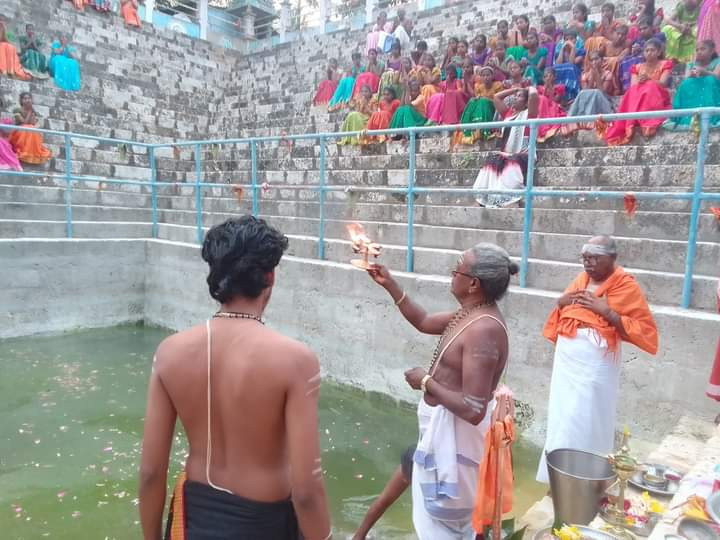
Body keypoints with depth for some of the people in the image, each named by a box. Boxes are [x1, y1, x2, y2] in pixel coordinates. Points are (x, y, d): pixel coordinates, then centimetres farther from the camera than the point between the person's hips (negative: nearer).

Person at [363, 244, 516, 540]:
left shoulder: (483, 329, -32)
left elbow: (474, 410, -34)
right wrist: (390, 285, 8)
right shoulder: (471, 313, -1)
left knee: (443, 515, 12)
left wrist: (425, 382, -22)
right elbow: (424, 322, 15)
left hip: (455, 431, -9)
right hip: (444, 424, 10)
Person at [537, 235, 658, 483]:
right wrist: (561, 301, 0)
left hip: (594, 366, -6)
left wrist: (606, 311, -20)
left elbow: (646, 331, -13)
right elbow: (560, 318, 22)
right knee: (561, 421, 11)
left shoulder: (626, 286, -7)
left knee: (584, 426, -2)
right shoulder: (581, 279, 10)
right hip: (566, 361, 6)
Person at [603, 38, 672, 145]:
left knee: (651, 87, -31)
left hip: (658, 100, -2)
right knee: (634, 91, -28)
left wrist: (648, 80, -25)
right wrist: (638, 82, -20)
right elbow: (632, 86, 4)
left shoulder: (664, 65, 10)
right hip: (636, 98, 2)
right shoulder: (638, 67, 18)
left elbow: (663, 83, -7)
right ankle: (630, 126, -46)